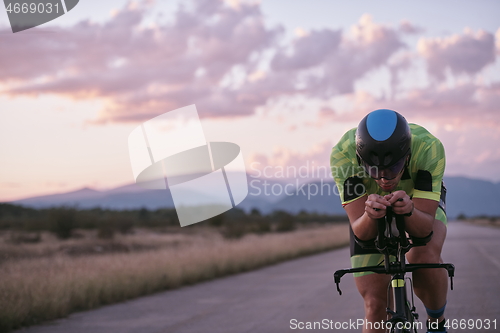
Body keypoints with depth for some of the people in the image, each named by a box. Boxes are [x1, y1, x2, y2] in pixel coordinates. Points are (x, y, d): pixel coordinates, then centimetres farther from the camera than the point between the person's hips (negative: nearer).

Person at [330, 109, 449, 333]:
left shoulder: (428, 148, -39)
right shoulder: (343, 155, -37)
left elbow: (424, 228, -38)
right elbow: (361, 233, -36)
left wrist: (409, 210, -60)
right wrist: (370, 215, -57)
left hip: (421, 200, -1)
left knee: (425, 256, -32)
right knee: (375, 306, -8)